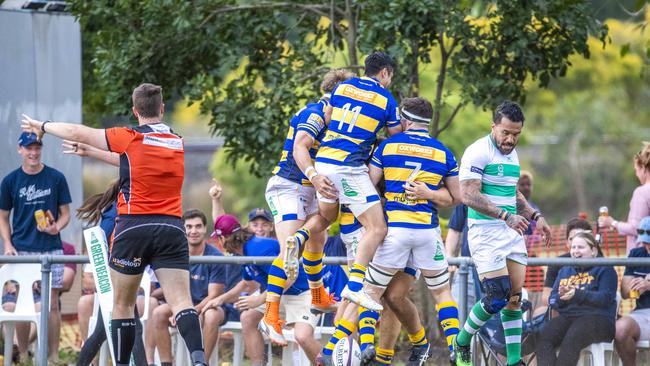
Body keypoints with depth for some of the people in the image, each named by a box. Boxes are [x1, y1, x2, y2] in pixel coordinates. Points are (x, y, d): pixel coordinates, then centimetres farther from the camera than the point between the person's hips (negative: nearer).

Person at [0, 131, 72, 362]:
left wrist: (56, 227, -13)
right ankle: (22, 355, 9)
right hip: (21, 251, 1)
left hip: (51, 249, -1)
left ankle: (53, 355, 3)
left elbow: (65, 213, 8)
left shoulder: (56, 178, 3)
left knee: (51, 304, -2)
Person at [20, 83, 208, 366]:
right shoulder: (179, 143, 13)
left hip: (133, 227, -3)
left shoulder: (131, 138, -3)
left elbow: (78, 134, 2)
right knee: (181, 302, -7)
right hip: (172, 229, 3)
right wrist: (92, 152, 37)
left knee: (122, 304, 11)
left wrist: (42, 126, 20)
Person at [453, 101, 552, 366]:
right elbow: (468, 195, -21)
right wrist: (505, 215, -28)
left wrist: (535, 216, 16)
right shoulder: (478, 153, -13)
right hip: (485, 232, -8)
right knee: (497, 297, -14)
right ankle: (462, 344, 7)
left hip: (512, 232, 8)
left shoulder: (512, 154, 15)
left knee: (514, 299, 3)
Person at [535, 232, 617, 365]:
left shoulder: (604, 269, 8)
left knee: (571, 340, -36)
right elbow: (552, 300, 18)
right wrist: (561, 297, -7)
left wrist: (577, 294, -20)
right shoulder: (564, 271, 26)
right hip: (566, 316, 5)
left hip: (596, 317, -5)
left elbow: (605, 298, -7)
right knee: (543, 337, -27)